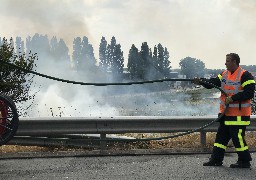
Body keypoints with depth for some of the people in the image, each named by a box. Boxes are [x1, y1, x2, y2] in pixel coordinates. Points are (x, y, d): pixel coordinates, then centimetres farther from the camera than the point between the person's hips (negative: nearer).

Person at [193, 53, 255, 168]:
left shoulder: (245, 75, -13)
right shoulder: (224, 74, 12)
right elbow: (213, 83, 3)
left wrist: (233, 98, -23)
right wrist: (201, 82, -15)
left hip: (238, 114, -8)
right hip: (226, 112, 8)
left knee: (237, 137, -6)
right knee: (221, 136, 11)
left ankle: (245, 161, 6)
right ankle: (216, 159, 18)